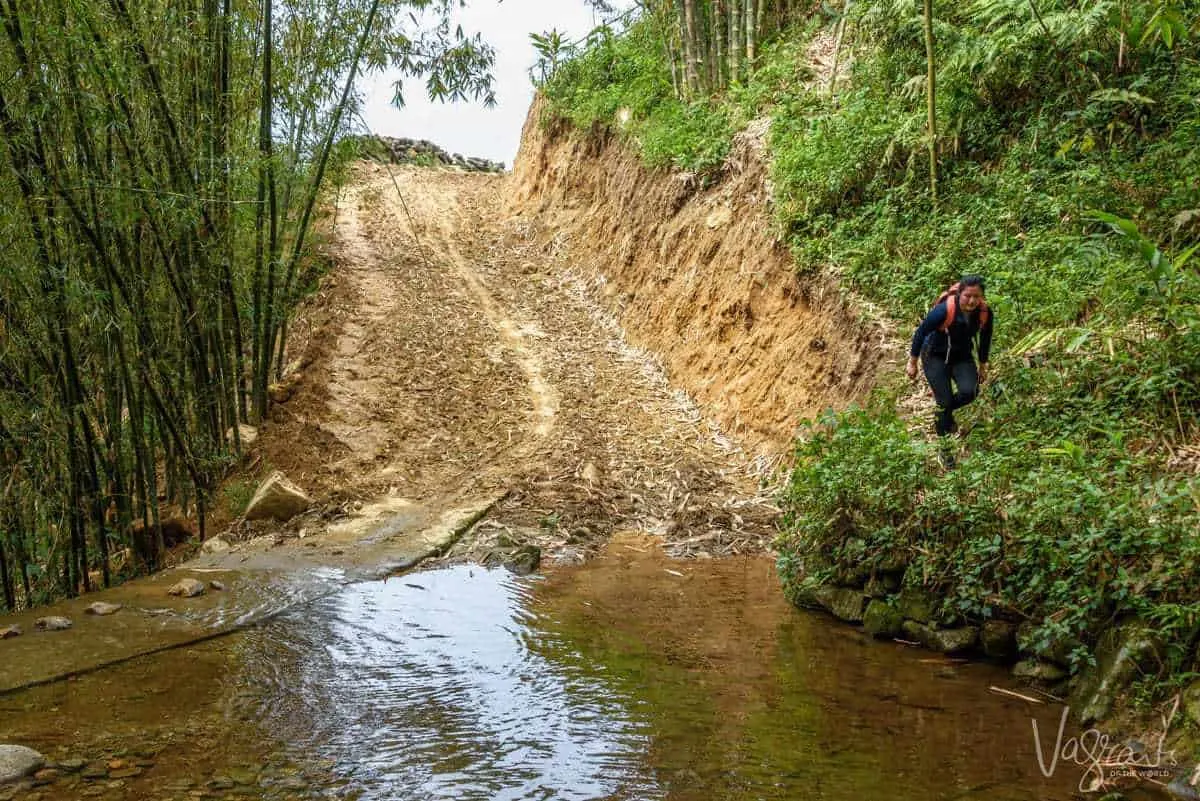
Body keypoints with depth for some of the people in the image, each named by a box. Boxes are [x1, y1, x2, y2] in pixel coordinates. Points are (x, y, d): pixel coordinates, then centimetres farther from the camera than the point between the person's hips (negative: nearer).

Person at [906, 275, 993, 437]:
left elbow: (985, 339, 2)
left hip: (962, 356, 4)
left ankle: (946, 410, 14)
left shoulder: (985, 313, -19)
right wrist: (912, 363, -7)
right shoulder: (944, 310, -31)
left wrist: (982, 366, 13)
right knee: (945, 401, -10)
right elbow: (920, 332, -17)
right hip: (936, 356, -3)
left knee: (969, 392, -19)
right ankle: (943, 436, 16)